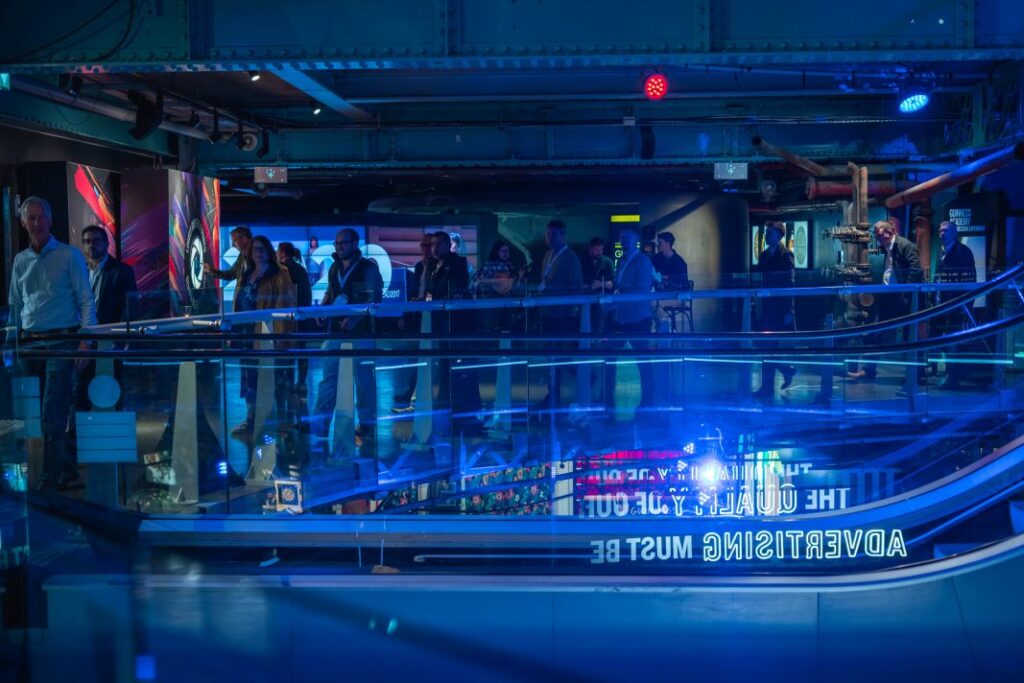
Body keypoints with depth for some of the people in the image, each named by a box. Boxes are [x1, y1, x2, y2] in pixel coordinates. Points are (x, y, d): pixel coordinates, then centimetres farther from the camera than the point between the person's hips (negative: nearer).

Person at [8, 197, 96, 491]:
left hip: (61, 340, -5)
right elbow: (15, 305, 18)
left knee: (52, 414, -10)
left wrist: (86, 341, -12)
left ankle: (50, 475, -3)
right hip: (30, 343, 5)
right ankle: (67, 467, 19)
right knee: (36, 412, 7)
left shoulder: (69, 256, -1)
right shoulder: (20, 261, 12)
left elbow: (86, 301, -4)